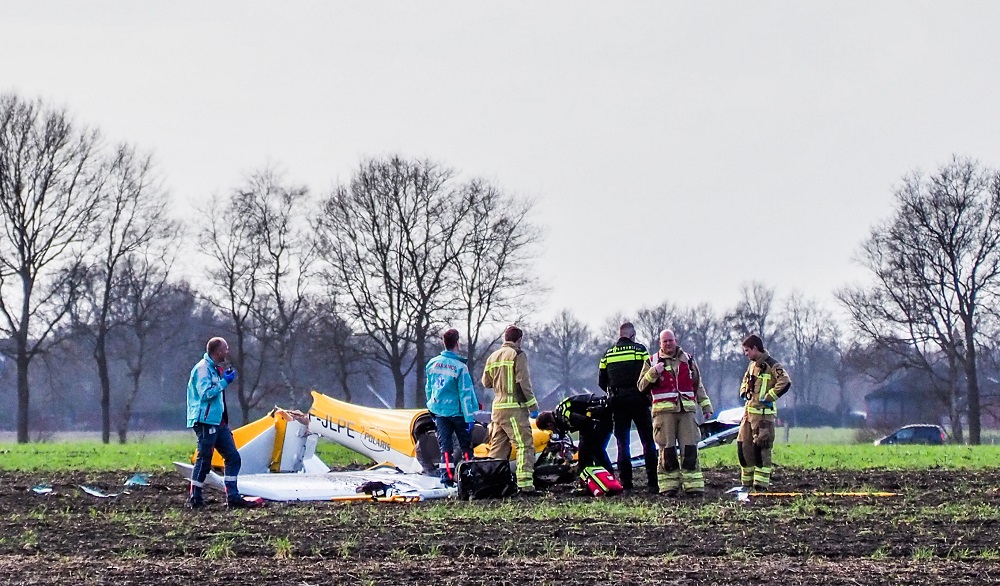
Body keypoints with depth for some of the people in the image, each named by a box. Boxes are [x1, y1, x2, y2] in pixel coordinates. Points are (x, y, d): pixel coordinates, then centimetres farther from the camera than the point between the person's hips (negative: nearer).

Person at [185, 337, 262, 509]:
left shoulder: (214, 368, 18)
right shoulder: (202, 368, -13)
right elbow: (205, 393, -21)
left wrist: (223, 377, 14)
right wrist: (224, 382, -17)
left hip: (218, 421, 10)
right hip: (206, 421, -10)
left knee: (233, 456, 6)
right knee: (204, 459, -5)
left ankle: (233, 497, 7)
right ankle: (195, 499, 2)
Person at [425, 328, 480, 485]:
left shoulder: (432, 364, 1)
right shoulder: (459, 367, -16)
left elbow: (429, 389, 11)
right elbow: (466, 394, -15)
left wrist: (432, 407, 23)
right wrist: (469, 417, -13)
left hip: (439, 412, 4)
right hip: (457, 412, -4)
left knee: (445, 446, 5)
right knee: (466, 447, 7)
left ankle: (447, 478, -1)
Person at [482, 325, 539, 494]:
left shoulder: (493, 357, 15)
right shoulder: (518, 355, -6)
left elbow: (486, 382, 21)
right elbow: (524, 382, -12)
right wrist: (533, 405, -9)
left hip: (497, 408, 7)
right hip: (515, 408, -7)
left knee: (497, 447, 13)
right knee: (525, 445, -9)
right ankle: (525, 484, -18)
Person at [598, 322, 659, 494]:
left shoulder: (608, 354, 8)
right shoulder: (640, 350, -3)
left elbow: (601, 382, 9)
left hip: (618, 402, 3)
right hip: (639, 401, -3)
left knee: (622, 444, 6)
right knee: (648, 442, 2)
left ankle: (625, 483, 1)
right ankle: (652, 483, -4)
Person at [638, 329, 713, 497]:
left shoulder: (688, 360, 15)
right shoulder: (652, 361, 8)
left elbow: (698, 386, 22)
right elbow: (642, 386, 3)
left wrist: (706, 406, 18)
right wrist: (653, 373, -12)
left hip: (686, 411, 2)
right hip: (664, 412, -2)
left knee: (690, 449, -4)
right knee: (667, 450, -2)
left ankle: (693, 485, -1)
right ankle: (669, 485, 4)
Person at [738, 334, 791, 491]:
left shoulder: (771, 365, -11)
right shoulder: (752, 365, 17)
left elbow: (785, 382, -23)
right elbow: (745, 381, 37)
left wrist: (768, 397, -19)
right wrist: (743, 393, 18)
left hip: (763, 414, -9)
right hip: (748, 412, 9)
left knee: (761, 448, -9)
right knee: (743, 446, 10)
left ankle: (761, 485, -7)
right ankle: (747, 482, 19)